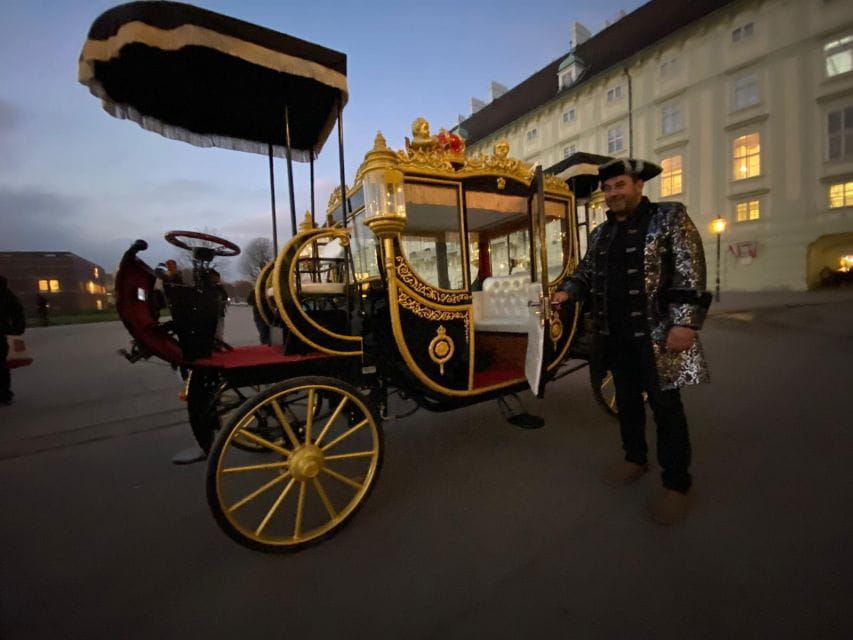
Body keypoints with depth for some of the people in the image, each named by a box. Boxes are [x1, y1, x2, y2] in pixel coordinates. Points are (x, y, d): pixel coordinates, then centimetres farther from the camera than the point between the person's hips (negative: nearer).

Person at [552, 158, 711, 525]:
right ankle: (635, 459, 34)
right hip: (615, 336, 6)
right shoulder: (600, 233, 14)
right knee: (627, 400, 16)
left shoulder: (670, 217, -3)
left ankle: (676, 484, 16)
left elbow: (690, 272, -11)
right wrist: (567, 291, -2)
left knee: (665, 406, 1)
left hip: (656, 335, -5)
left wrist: (684, 322, -20)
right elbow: (586, 272, 19)